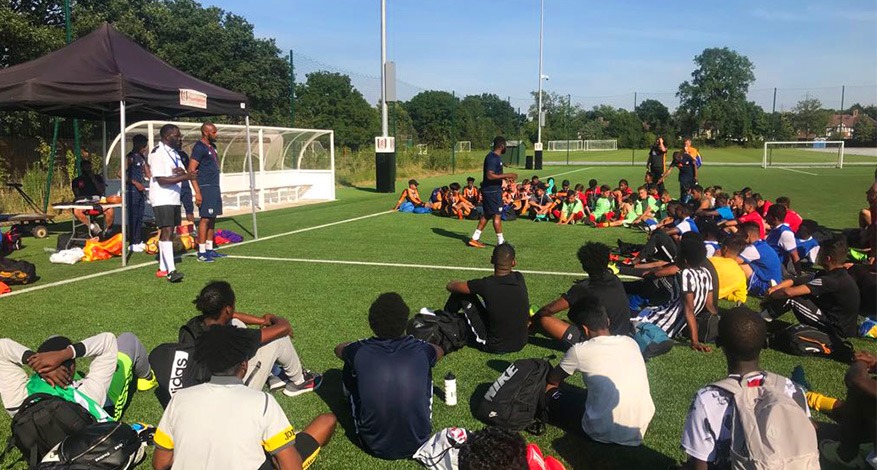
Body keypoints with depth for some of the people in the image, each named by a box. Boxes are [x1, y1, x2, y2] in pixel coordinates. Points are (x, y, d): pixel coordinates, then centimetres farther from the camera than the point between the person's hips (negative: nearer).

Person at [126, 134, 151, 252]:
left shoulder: (142, 157, 15)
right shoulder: (131, 157, -10)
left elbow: (147, 174, 22)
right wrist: (136, 183, -19)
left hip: (141, 189, 8)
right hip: (133, 190, -8)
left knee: (140, 216, 11)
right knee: (133, 216, -5)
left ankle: (139, 241, 18)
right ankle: (133, 243, -2)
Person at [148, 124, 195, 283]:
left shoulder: (175, 153, 15)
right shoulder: (157, 153, -13)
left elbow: (182, 173, 19)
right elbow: (161, 180, -20)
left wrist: (182, 171, -6)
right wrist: (185, 176, -24)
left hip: (174, 198, 9)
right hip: (162, 199, -9)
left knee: (167, 232, 10)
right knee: (167, 231, -15)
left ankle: (162, 268, 17)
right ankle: (171, 270, -19)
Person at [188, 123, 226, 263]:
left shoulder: (212, 146, 15)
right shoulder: (199, 148, -13)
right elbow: (191, 170, -17)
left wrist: (217, 188, 17)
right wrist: (197, 192, -21)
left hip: (214, 187, 9)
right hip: (205, 188, -9)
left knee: (212, 218, 10)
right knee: (205, 218, -8)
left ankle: (209, 249, 16)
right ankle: (201, 252, -4)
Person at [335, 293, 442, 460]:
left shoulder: (360, 351, -14)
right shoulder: (420, 349, -11)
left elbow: (339, 349, 15)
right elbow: (439, 351, 18)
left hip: (374, 446, 0)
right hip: (419, 442, 1)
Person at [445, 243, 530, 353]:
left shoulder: (486, 285, -22)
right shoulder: (519, 279, -9)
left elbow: (450, 286, -4)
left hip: (493, 347, -4)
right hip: (520, 344, 5)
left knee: (462, 294, 2)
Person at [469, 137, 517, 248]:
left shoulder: (495, 157, 14)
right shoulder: (493, 158, -18)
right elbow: (489, 175, -26)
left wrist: (505, 177, 18)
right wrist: (507, 175, -24)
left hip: (489, 190, 10)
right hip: (492, 190, -10)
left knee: (486, 214, 14)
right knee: (497, 215, -3)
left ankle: (475, 239, 18)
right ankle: (501, 242, 4)